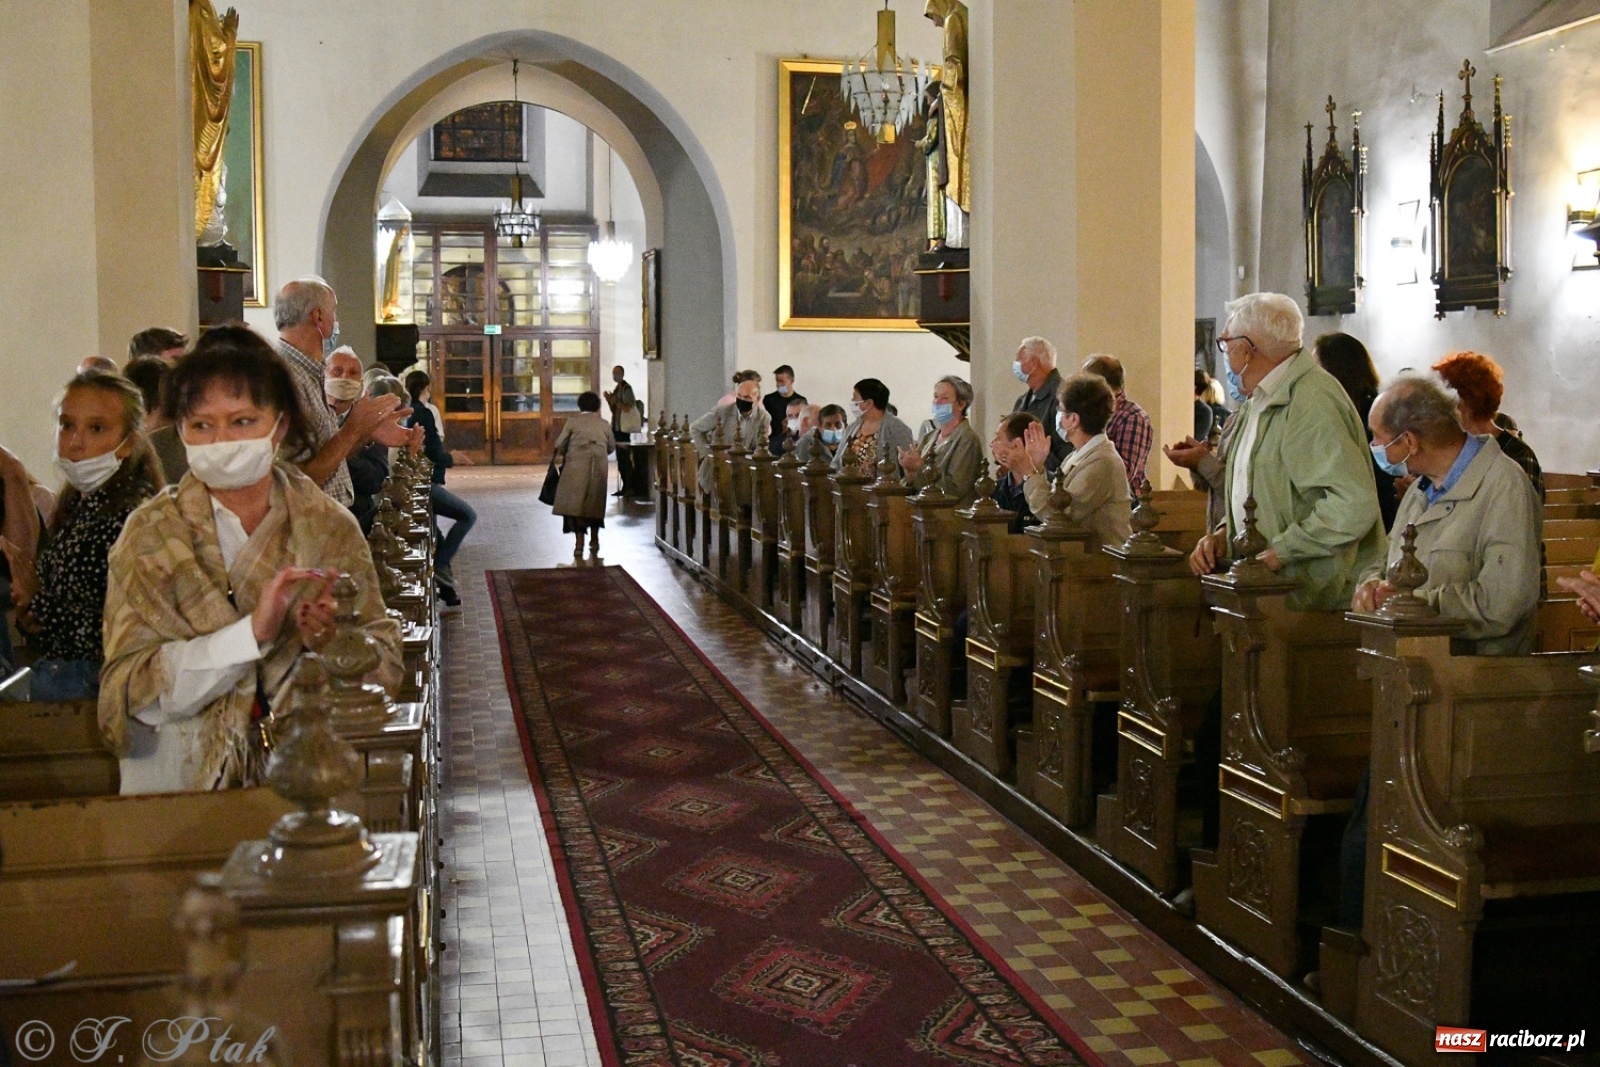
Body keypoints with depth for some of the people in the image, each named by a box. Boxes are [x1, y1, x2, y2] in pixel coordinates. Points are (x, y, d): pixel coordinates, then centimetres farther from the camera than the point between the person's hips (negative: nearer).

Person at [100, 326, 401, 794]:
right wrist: (251, 633, -18)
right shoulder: (150, 534, 3)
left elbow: (386, 666, 7)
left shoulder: (331, 527, 6)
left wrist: (333, 642, -13)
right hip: (184, 782, -2)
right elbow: (132, 694, -6)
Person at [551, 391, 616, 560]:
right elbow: (612, 447, 18)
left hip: (577, 467, -3)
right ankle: (594, 545, 23)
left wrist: (556, 457, 26)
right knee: (594, 503, 15)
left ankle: (579, 546, -9)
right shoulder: (603, 424, 13)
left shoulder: (573, 421, 5)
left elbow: (560, 444, 6)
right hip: (598, 468, 3)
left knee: (575, 503, -1)